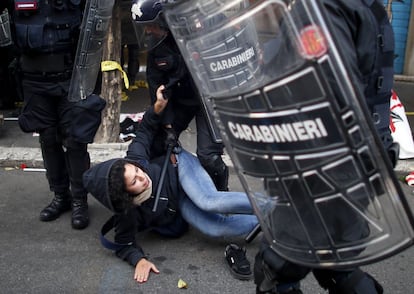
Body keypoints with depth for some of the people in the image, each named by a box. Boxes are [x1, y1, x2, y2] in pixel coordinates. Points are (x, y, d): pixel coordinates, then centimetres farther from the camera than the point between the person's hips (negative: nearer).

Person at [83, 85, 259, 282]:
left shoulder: (134, 158, -28)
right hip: (178, 206, 0)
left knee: (209, 202, -33)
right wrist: (139, 260, -37)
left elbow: (145, 131, -11)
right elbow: (124, 245, -17)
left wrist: (159, 106, -26)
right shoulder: (126, 213, -30)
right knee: (215, 229, -24)